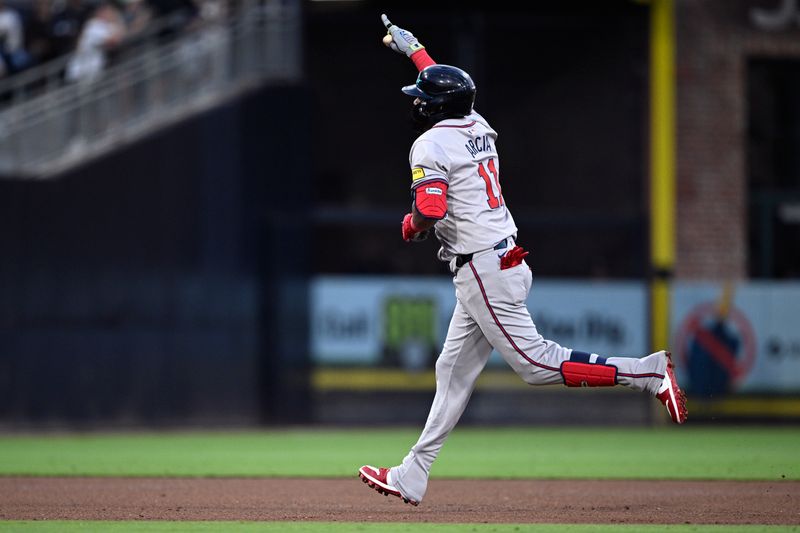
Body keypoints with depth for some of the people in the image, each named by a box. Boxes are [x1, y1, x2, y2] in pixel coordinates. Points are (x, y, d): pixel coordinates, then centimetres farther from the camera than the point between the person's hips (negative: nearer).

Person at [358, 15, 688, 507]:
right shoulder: (478, 128, 13)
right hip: (507, 261, 10)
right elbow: (449, 92, 36)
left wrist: (410, 226, -2)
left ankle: (648, 373, -17)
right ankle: (412, 477, 16)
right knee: (454, 370, 12)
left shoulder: (431, 145, -12)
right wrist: (413, 49, 47)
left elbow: (430, 210, -25)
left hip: (482, 271, -10)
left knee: (535, 364, -12)